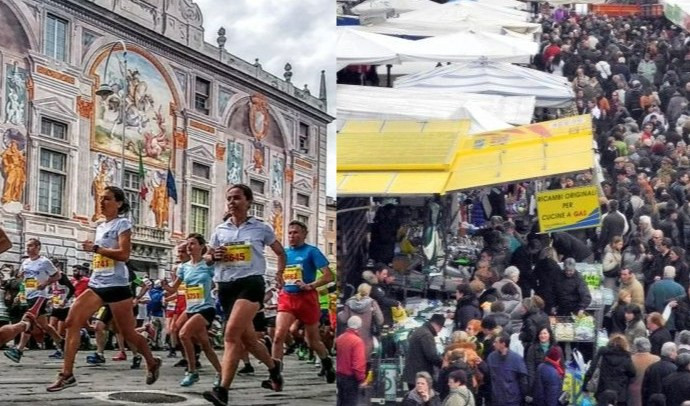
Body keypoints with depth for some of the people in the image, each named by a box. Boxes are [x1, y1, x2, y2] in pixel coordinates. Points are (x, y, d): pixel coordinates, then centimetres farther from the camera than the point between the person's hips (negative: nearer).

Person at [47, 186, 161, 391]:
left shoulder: (122, 223, -7)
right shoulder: (100, 227, 17)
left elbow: (124, 254, -19)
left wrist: (95, 248, -19)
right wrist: (92, 248, 13)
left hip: (116, 285, -7)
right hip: (96, 284, 7)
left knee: (128, 333, 2)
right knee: (71, 323, -8)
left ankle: (152, 363, 28)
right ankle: (67, 374, -6)